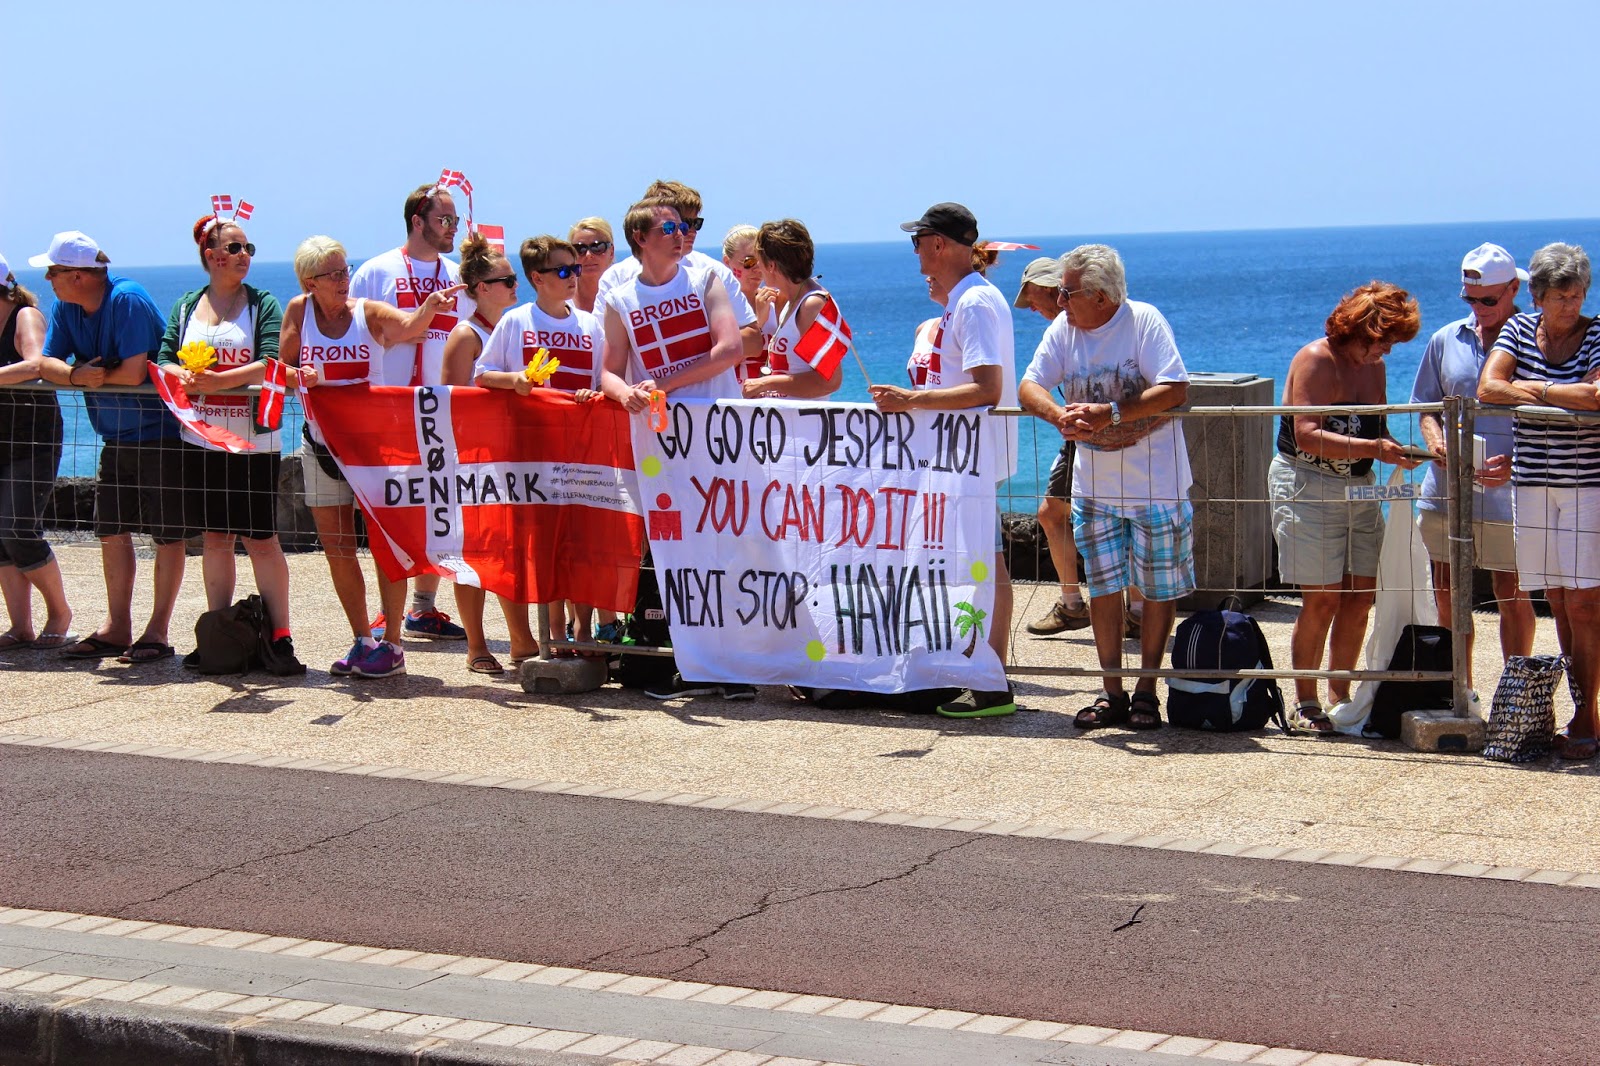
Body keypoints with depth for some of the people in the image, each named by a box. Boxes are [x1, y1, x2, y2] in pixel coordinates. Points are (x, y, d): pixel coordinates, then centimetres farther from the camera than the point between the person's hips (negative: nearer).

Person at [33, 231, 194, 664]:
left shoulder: (127, 299, -21)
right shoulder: (65, 307, 3)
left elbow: (134, 371, -27)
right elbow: (47, 362, -2)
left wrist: (97, 378, -10)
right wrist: (75, 374, -23)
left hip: (161, 431, -8)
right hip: (116, 437, 8)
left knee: (168, 534, -2)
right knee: (112, 530, 9)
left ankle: (157, 632, 2)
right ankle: (116, 628, 16)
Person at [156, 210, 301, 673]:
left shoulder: (263, 304, 0)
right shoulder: (186, 305, 11)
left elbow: (271, 364, -13)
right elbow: (164, 357, 5)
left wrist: (218, 381, -24)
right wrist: (181, 378, -18)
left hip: (253, 442, -4)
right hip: (203, 440, 4)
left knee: (261, 539, -4)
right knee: (215, 538, 8)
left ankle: (280, 637, -1)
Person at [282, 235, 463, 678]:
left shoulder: (369, 313, -5)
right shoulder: (299, 311, 1)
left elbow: (410, 327, -23)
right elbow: (283, 368, 5)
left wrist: (430, 306, -44)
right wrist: (301, 377, -17)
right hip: (323, 446, 3)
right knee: (337, 549, 6)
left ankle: (392, 643, 2)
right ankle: (363, 640, 18)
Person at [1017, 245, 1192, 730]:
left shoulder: (1144, 321, -14)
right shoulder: (1063, 329, 0)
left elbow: (1176, 390, -23)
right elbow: (1029, 386, -6)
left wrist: (1109, 413, -31)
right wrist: (1061, 415, -28)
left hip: (1156, 484, -4)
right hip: (1094, 486, 4)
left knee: (1159, 589, 4)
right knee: (1103, 588, 5)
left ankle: (1146, 691, 15)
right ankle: (1112, 694, 13)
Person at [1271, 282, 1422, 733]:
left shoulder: (1373, 367, 11)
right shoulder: (1315, 360, -12)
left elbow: (1376, 430, 15)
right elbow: (1308, 436, -21)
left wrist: (1395, 450, -7)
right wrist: (1373, 449, -29)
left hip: (1360, 488, 8)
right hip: (1309, 487, -7)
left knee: (1361, 595, 4)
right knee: (1322, 598, -7)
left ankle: (1340, 696, 16)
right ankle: (1305, 704, 3)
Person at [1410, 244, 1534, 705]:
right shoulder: (1446, 341, 10)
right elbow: (1426, 404, 17)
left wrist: (1517, 463, -18)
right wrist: (1434, 438, -5)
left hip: (1507, 493, -4)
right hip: (1447, 489, 4)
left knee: (1511, 595, 2)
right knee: (1448, 596, 9)